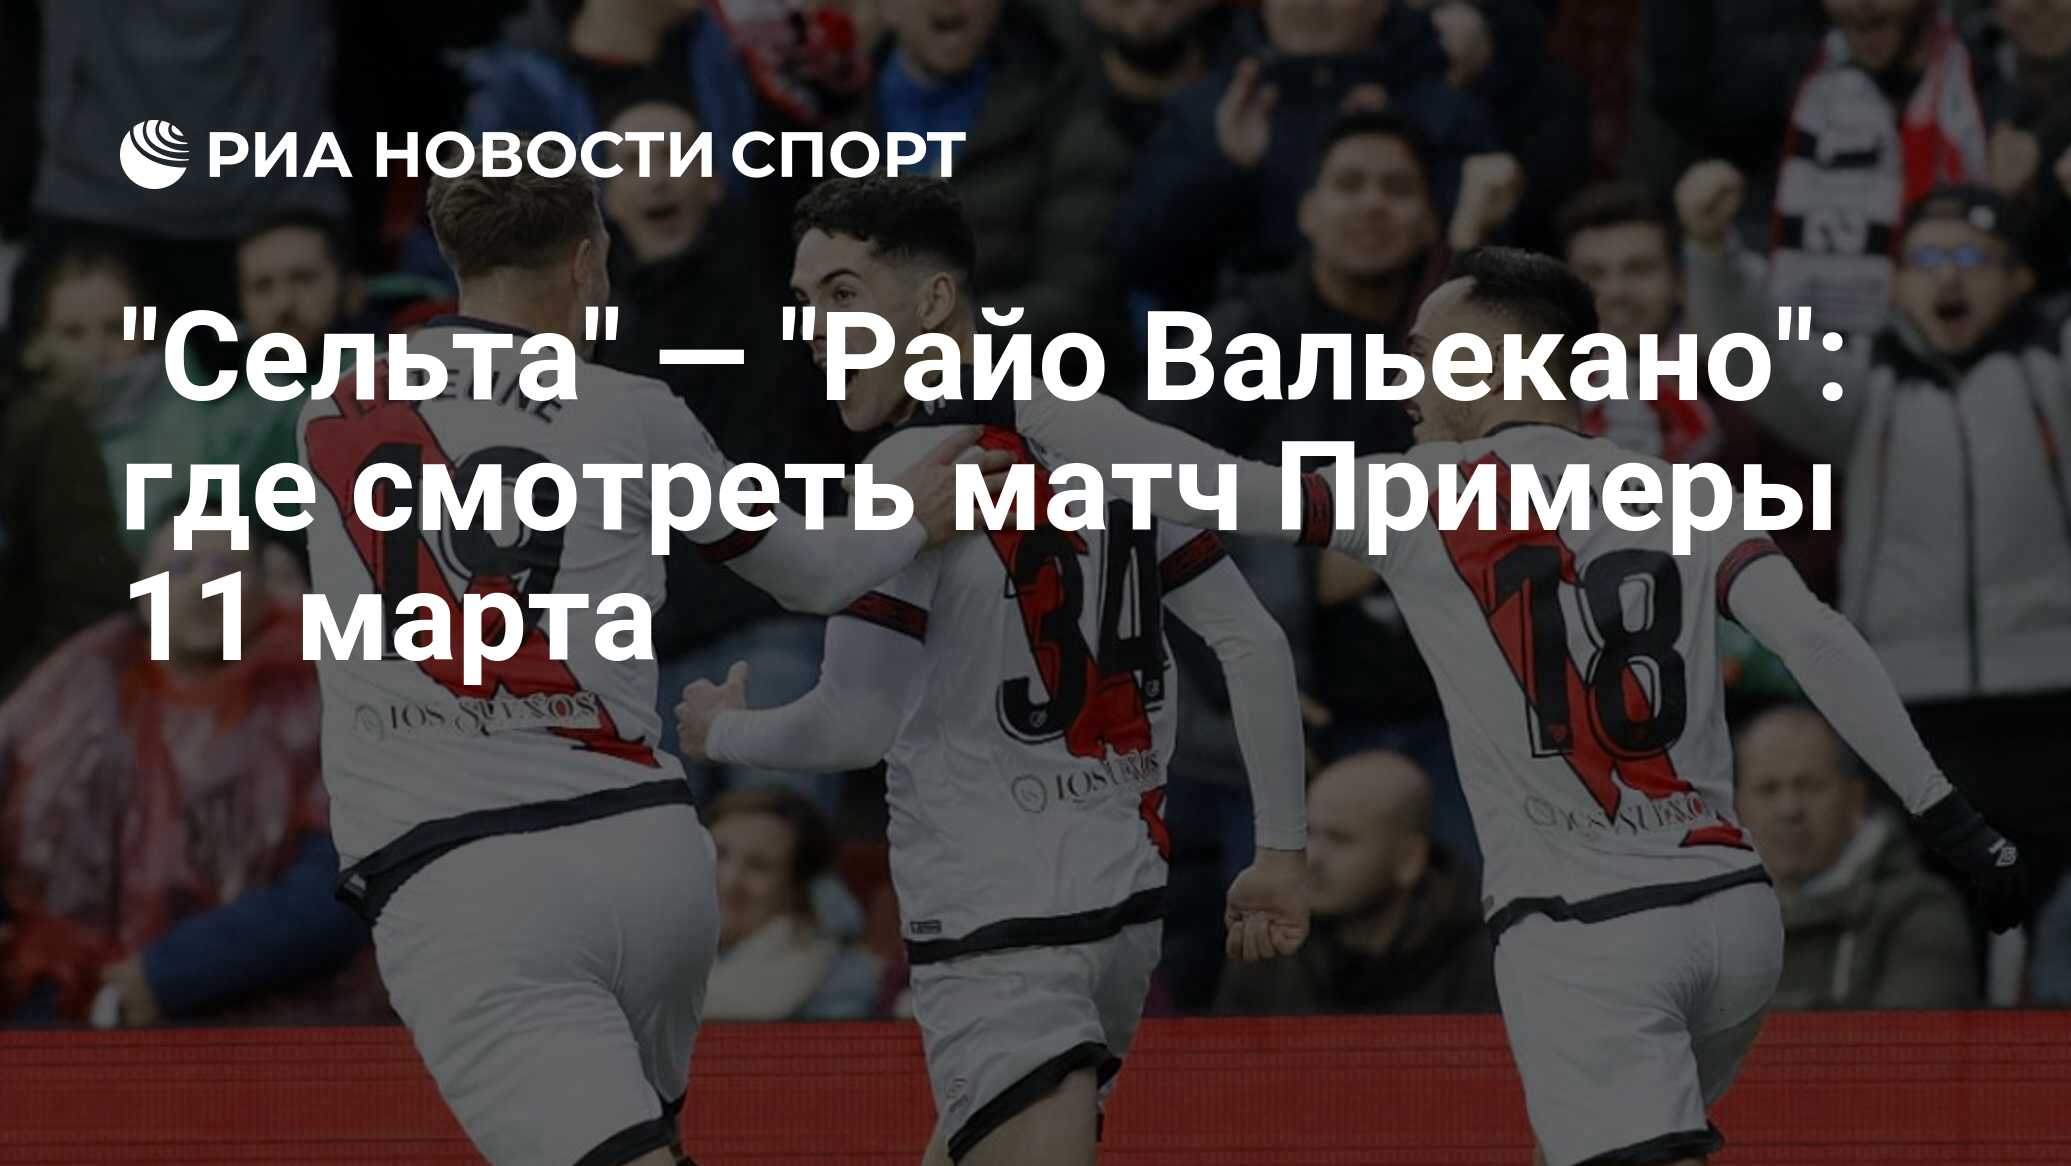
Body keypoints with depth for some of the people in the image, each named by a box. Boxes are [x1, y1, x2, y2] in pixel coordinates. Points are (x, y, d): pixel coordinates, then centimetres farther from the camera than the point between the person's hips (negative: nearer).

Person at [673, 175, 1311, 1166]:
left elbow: (855, 724, -16)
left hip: (1000, 930, -8)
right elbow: (1255, 646, 9)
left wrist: (719, 731, 4)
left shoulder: (920, 464, -13)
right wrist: (1281, 850, 16)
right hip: (1125, 904, 8)